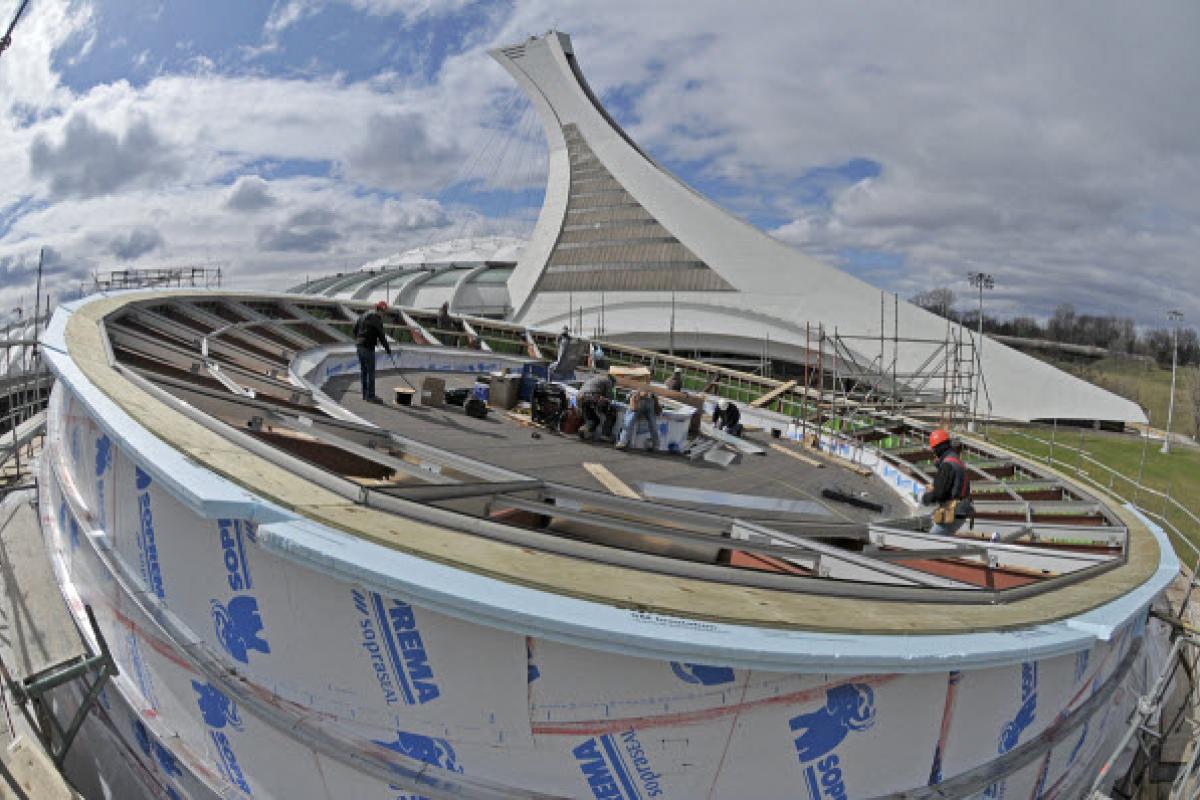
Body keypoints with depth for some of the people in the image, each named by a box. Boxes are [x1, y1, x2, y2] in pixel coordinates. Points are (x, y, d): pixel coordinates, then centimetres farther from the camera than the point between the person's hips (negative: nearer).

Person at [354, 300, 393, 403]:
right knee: (371, 371, -6)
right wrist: (387, 347, -7)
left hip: (359, 345, 9)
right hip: (368, 347, -9)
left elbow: (355, 326, 22)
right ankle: (370, 396, -5)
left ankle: (365, 394, 18)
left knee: (363, 370, 13)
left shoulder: (365, 314, 16)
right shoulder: (376, 317, -11)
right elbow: (381, 334, -13)